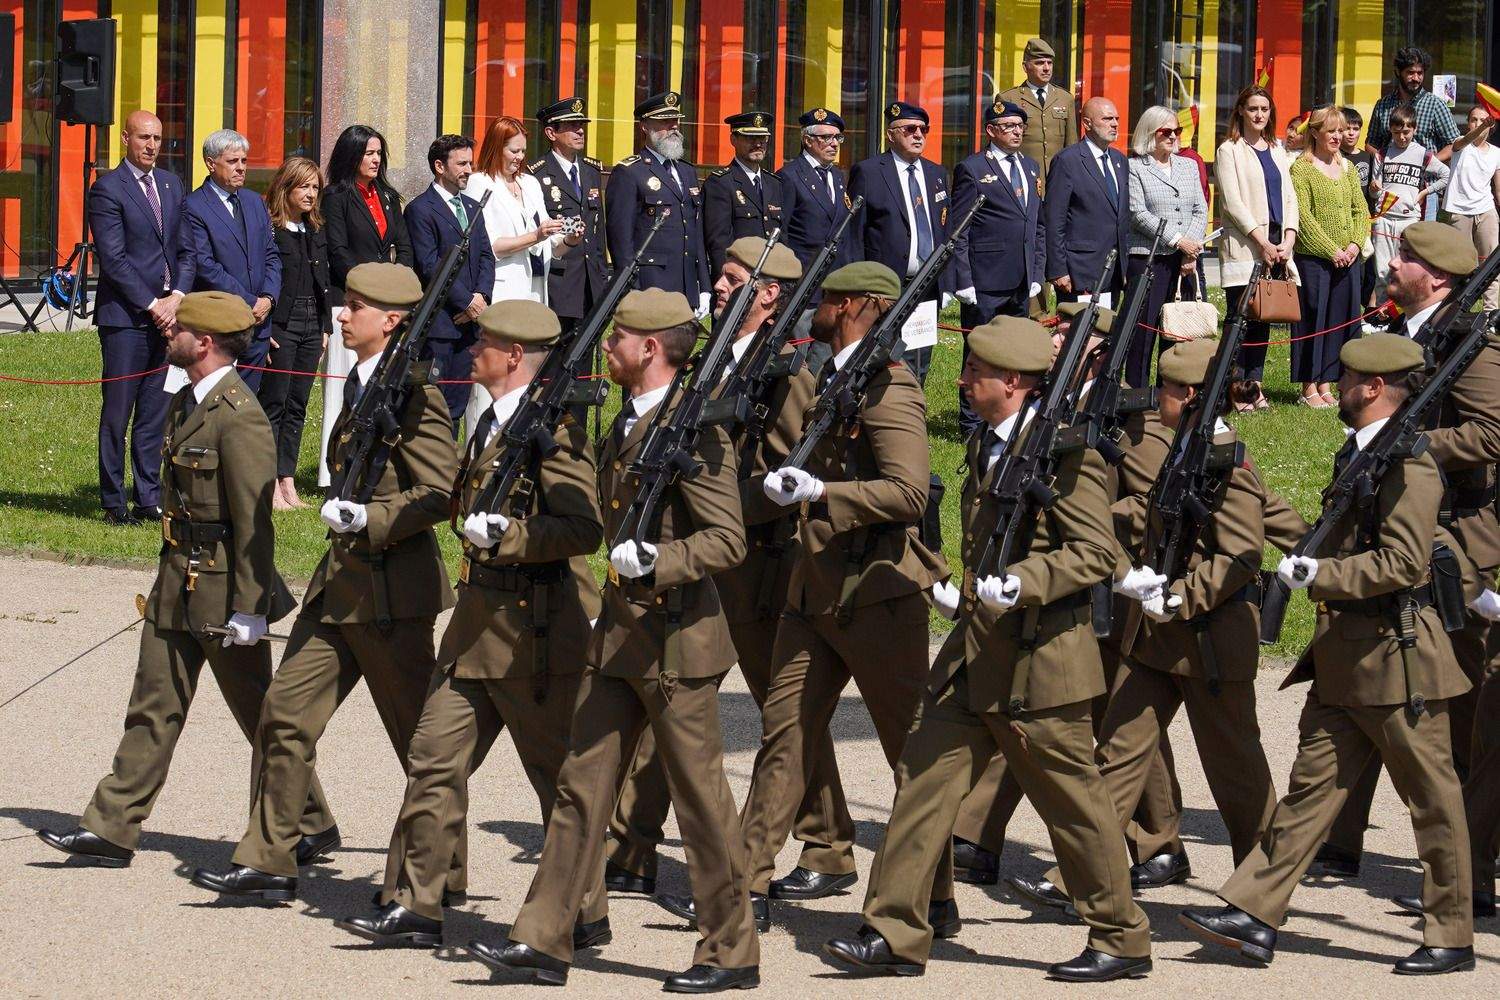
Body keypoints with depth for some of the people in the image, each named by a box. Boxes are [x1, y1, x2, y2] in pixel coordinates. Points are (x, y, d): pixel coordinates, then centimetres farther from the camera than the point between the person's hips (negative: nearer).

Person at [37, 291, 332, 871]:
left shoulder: (239, 419, -20)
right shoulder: (185, 404, 10)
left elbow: (254, 523, -21)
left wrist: (248, 609, -21)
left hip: (225, 591, -9)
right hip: (176, 584, 9)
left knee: (261, 715, 4)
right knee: (154, 708, 8)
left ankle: (311, 826, 18)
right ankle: (111, 829, 10)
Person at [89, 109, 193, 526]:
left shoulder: (171, 185, 15)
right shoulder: (108, 188, -6)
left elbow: (185, 250, 14)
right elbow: (113, 258, -11)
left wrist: (177, 297, -3)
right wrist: (151, 305, -11)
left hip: (166, 314, 6)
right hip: (124, 317, -6)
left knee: (155, 414, 8)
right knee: (117, 415, -2)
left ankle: (150, 499, 13)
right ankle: (113, 503, 2)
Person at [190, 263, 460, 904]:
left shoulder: (412, 395, -15)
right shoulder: (359, 385, 14)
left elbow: (442, 493, -19)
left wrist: (370, 518, -25)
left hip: (391, 586, -9)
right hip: (340, 582, 9)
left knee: (419, 736, 2)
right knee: (286, 711, 4)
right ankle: (267, 863, 7)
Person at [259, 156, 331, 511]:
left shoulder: (317, 231, 13)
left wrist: (325, 327, 13)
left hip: (311, 324, 7)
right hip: (279, 324, -7)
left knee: (297, 406, 8)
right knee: (273, 404, -4)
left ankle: (288, 482, 11)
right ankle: (272, 486, -2)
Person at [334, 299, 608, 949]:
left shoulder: (553, 427, -16)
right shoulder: (494, 421, 14)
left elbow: (583, 528, -24)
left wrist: (503, 534, -26)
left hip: (535, 630, -9)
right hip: (478, 624, 9)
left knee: (559, 775, 2)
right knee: (436, 757, 6)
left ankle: (584, 916, 13)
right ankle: (413, 906, 10)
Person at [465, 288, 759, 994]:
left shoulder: (692, 429, -16)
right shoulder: (627, 423, 13)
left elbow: (728, 540, -19)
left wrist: (655, 562, -31)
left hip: (677, 641, -9)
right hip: (619, 637, 9)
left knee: (699, 795, -1)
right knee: (582, 782, 7)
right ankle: (543, 942, 9)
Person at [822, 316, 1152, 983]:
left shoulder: (1064, 451, -15)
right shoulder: (984, 445, 13)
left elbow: (1095, 552, -20)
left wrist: (1020, 583, -30)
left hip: (1040, 656, -9)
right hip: (974, 652, 9)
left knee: (1072, 800, 1)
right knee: (925, 775, 2)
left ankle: (1122, 941, 15)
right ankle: (897, 933, 4)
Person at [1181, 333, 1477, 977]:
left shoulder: (1407, 465, -17)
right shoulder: (1357, 453, 14)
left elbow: (1404, 561, -24)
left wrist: (1320, 577, -22)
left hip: (1396, 658, -10)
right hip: (1344, 660, 10)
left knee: (1431, 798, 1)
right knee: (1311, 785, 8)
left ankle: (1453, 937, 10)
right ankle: (1254, 915, 8)